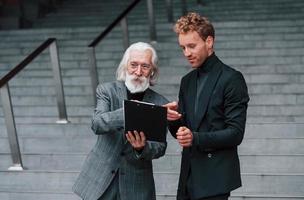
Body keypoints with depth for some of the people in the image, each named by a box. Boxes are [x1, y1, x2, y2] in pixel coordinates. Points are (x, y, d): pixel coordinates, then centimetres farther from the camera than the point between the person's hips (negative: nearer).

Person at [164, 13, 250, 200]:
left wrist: (196, 138, -24)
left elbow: (236, 133, -12)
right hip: (189, 177, 6)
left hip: (214, 178, -6)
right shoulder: (187, 81, 13)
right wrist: (173, 119, -6)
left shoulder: (232, 79, -8)